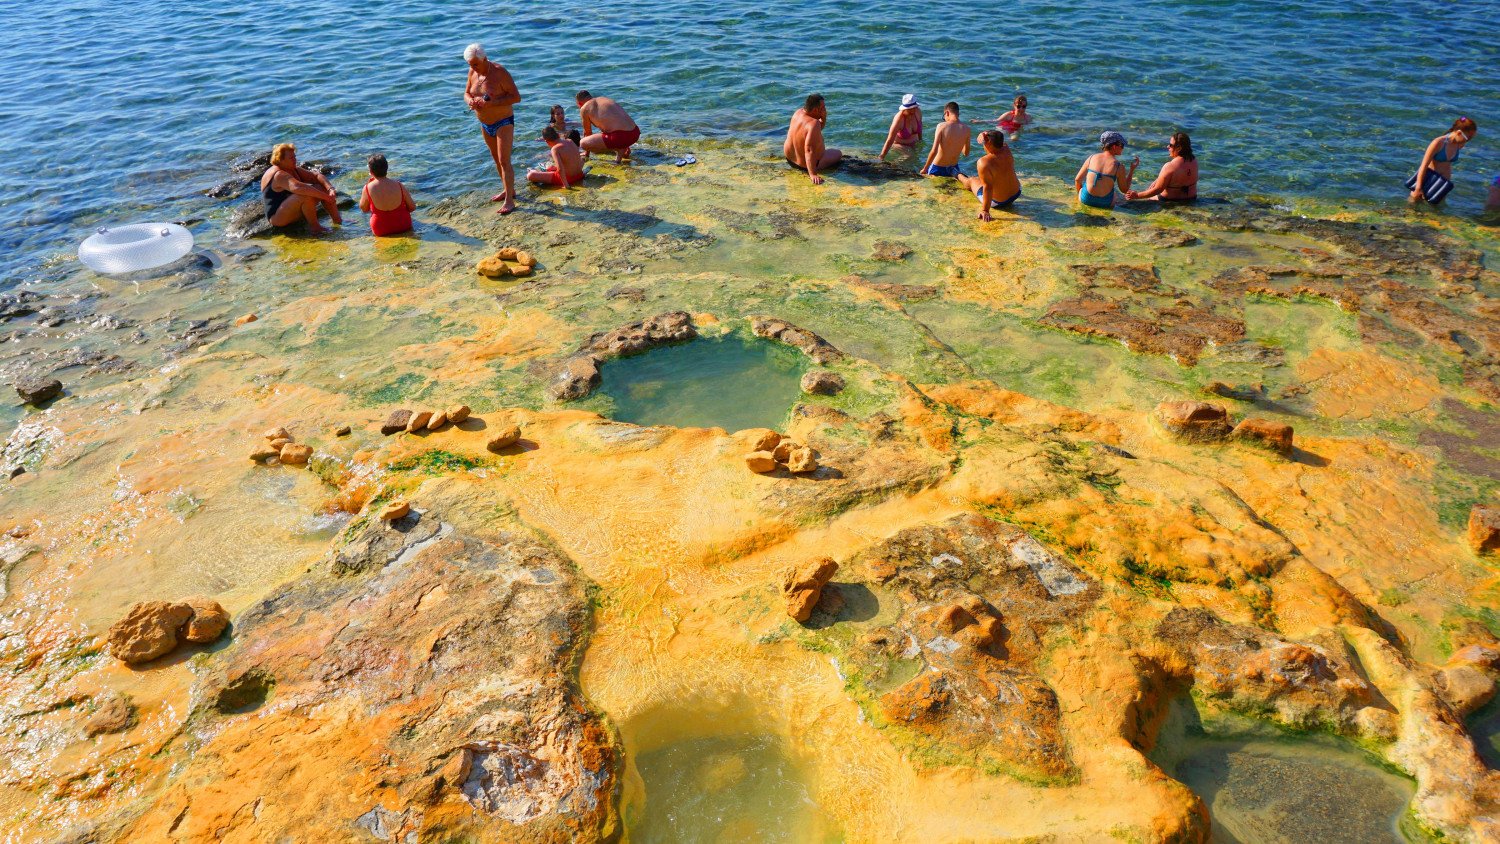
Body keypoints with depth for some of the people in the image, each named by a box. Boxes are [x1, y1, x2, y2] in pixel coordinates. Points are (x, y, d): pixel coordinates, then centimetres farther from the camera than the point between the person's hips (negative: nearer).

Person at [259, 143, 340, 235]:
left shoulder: (294, 170, 8)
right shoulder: (278, 175, -22)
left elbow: (316, 176, -1)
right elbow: (298, 187, -39)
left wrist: (330, 189, -20)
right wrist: (324, 196, -39)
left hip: (293, 212, 10)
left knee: (322, 187, -1)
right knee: (306, 195, -34)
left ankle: (338, 221, -7)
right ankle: (313, 226, -21)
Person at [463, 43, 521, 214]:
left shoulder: (499, 73, -20)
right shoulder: (473, 72, -1)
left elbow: (516, 97, -23)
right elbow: (466, 93, 10)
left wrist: (491, 103, -31)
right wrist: (470, 100, -16)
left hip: (503, 122, -7)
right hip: (485, 124, 7)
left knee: (504, 161, -12)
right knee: (496, 159, 16)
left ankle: (509, 200, -11)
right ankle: (509, 190, 32)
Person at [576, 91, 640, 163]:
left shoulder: (584, 108, 6)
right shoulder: (607, 99, 26)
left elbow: (587, 132, 18)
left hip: (620, 137, -8)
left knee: (583, 144, 2)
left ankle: (618, 150, -3)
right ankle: (623, 148, 14)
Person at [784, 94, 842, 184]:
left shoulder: (798, 112, -9)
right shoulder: (814, 123, -35)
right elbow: (809, 150, -40)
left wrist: (823, 118, -15)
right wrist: (813, 174, -42)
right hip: (807, 164, -6)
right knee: (838, 153, 18)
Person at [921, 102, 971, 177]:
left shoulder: (942, 126, -14)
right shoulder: (967, 129, -3)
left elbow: (934, 152, -20)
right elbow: (966, 153, 9)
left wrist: (925, 169, -10)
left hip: (937, 168, -4)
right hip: (953, 167, 4)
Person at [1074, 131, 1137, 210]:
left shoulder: (1091, 158, -3)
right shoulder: (1118, 166, -10)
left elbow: (1077, 180, 2)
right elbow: (1125, 189, 0)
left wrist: (1080, 194, 21)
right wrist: (1132, 169, 7)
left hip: (1085, 200, 1)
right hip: (1105, 203, -1)